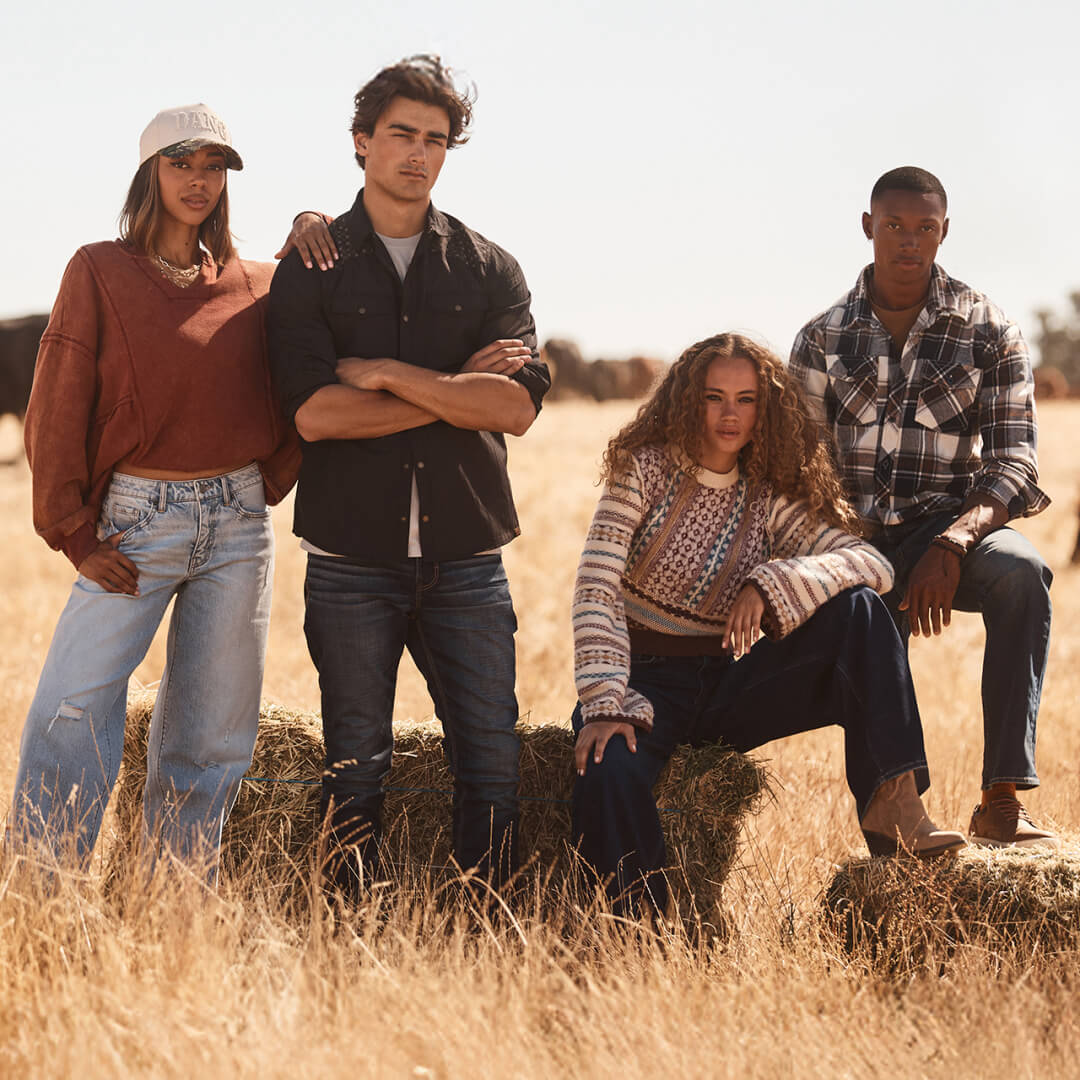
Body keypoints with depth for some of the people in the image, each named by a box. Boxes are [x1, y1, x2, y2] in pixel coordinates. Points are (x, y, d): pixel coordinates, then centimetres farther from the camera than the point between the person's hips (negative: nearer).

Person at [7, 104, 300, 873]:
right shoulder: (100, 273, 2)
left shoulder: (255, 288, 11)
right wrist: (76, 535, -7)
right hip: (136, 519, -3)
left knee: (212, 737, 5)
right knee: (73, 714, -16)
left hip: (237, 525, 3)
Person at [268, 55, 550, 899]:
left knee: (493, 765, 0)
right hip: (351, 555, -1)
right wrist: (458, 389, -8)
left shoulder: (489, 270, 11)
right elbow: (313, 413, -9)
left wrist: (387, 373, -8)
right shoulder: (311, 270, 6)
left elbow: (518, 405, -4)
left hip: (466, 555, 1)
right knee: (356, 773, 3)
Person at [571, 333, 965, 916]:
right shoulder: (645, 469, -4)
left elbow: (873, 564, -8)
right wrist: (604, 705, -27)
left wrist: (770, 585, -26)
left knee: (856, 607, -19)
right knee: (607, 774, -37)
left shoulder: (768, 498, 5)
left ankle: (892, 807, -26)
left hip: (729, 686, 3)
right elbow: (596, 589, -14)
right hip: (646, 677, -3)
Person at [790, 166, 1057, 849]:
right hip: (855, 537, 2)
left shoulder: (989, 331, 2)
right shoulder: (823, 337, 8)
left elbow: (1013, 460, -5)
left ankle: (1002, 800, -35)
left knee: (1019, 572, -34)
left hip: (947, 527, -2)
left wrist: (952, 544, -24)